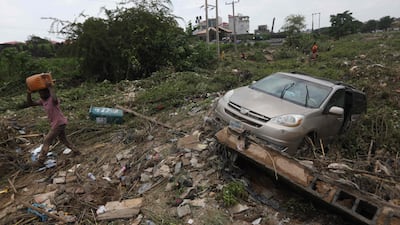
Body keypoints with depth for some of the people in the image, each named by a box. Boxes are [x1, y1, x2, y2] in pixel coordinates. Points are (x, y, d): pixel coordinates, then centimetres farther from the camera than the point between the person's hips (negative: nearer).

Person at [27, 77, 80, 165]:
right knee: (63, 139, 22)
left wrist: (51, 88, -38)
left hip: (59, 123, -10)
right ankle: (76, 151, 33)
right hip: (57, 124, 10)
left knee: (46, 141, -1)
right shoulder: (42, 101, 6)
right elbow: (30, 103, 7)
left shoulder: (52, 99, -21)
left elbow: (55, 100, -47)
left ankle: (40, 160, 8)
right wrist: (28, 94, -8)